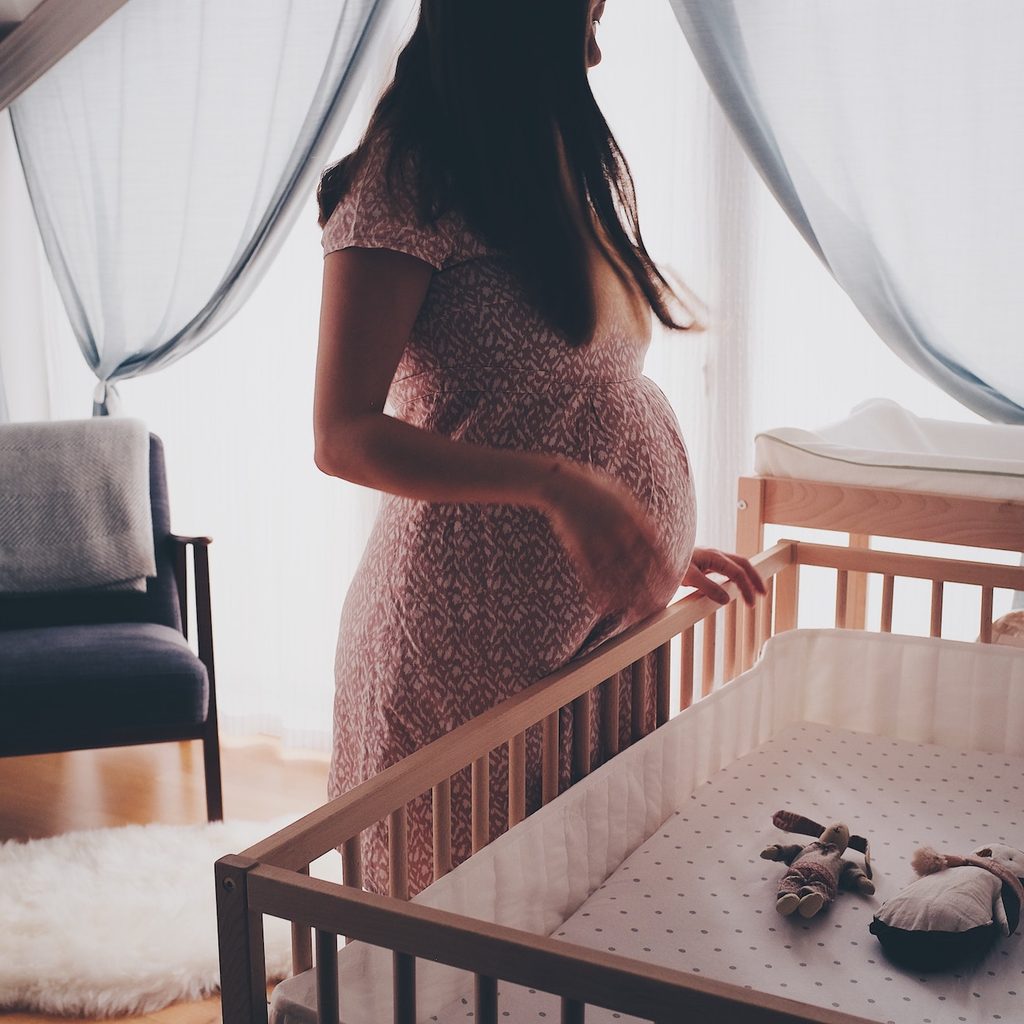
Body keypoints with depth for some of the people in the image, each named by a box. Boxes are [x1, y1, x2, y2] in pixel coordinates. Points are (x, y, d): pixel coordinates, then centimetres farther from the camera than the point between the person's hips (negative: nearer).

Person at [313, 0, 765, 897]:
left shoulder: (556, 170, 16)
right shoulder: (409, 179, -11)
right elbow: (343, 437, -17)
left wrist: (659, 552, 14)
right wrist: (559, 487, -28)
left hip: (598, 620, 8)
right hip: (477, 631, -7)